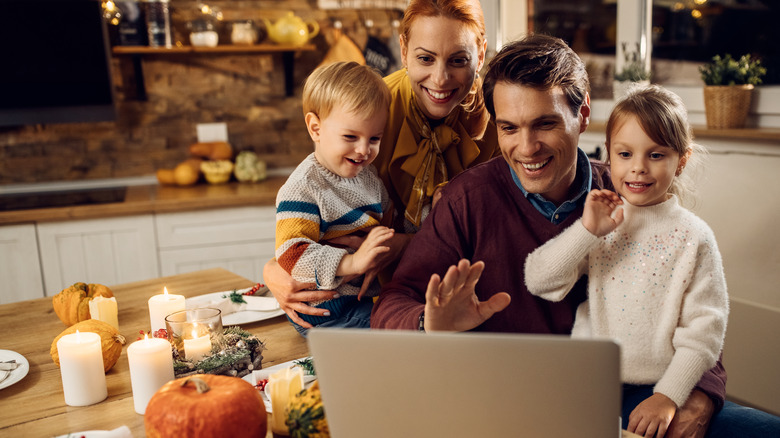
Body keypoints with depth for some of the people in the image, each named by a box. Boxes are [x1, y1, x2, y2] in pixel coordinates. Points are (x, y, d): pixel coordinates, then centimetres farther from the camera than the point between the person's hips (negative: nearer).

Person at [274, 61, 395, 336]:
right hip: (326, 311, -8)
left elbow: (385, 226, 19)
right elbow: (292, 253, -23)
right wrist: (352, 262, -33)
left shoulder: (368, 175, 12)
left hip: (369, 295, 8)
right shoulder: (302, 188, -15)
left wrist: (379, 258, -2)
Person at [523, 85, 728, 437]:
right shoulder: (597, 224, 4)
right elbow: (538, 282, -7)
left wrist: (667, 397, -11)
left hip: (655, 390, 0)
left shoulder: (694, 238, -1)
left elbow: (703, 330, -3)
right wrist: (587, 231, -16)